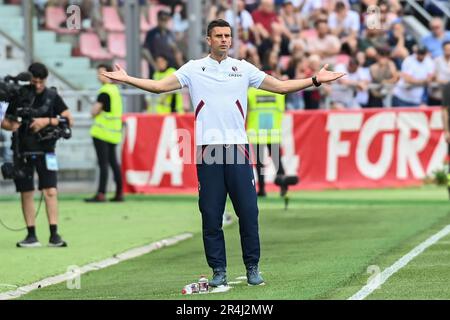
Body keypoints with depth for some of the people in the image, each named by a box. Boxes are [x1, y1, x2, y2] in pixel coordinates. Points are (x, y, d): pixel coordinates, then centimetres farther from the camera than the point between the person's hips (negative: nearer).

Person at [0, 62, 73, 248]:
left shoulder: (52, 97, 0)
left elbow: (68, 120, -3)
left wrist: (47, 121, -16)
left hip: (45, 151, -1)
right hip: (23, 151, 1)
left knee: (50, 191, -10)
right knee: (26, 193, 4)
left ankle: (54, 234, -9)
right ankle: (31, 235, 10)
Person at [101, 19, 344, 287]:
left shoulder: (243, 68, 10)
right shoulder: (193, 69, 8)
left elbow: (281, 86, 10)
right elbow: (160, 86, 3)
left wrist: (315, 80, 1)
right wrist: (126, 79, -8)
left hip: (238, 148, 0)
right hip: (207, 149, 0)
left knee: (248, 212, -2)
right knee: (211, 215, 0)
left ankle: (253, 267, 9)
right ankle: (219, 271, 8)